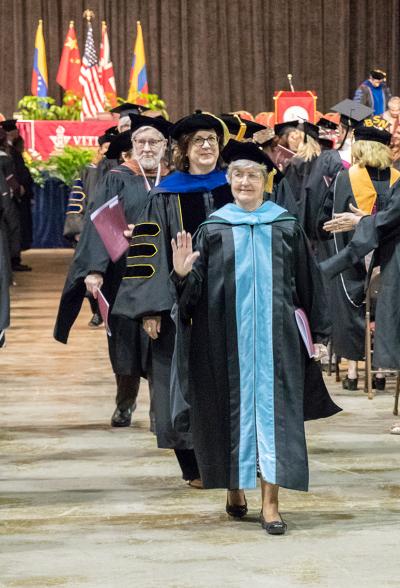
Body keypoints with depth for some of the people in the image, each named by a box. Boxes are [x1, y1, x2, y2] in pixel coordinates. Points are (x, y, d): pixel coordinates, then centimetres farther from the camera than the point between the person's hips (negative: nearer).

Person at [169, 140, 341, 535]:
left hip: (275, 334, 0)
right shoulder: (212, 231, 4)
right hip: (228, 336, 0)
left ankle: (270, 504, -3)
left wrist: (318, 334, 6)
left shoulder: (287, 229, 5)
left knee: (273, 408, -4)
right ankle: (234, 488, 24)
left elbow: (309, 284, 9)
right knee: (233, 407, 5)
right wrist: (182, 274, -21)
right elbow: (195, 291, 1)